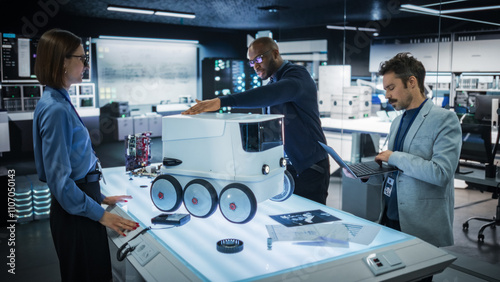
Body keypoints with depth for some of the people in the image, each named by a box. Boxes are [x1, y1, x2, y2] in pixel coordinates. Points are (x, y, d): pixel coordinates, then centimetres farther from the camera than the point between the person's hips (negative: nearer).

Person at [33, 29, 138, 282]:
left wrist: (99, 198, 18)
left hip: (81, 202, 9)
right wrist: (100, 214, -17)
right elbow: (59, 178, -22)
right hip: (75, 214, -9)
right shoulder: (56, 109, -21)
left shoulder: (59, 102, 9)